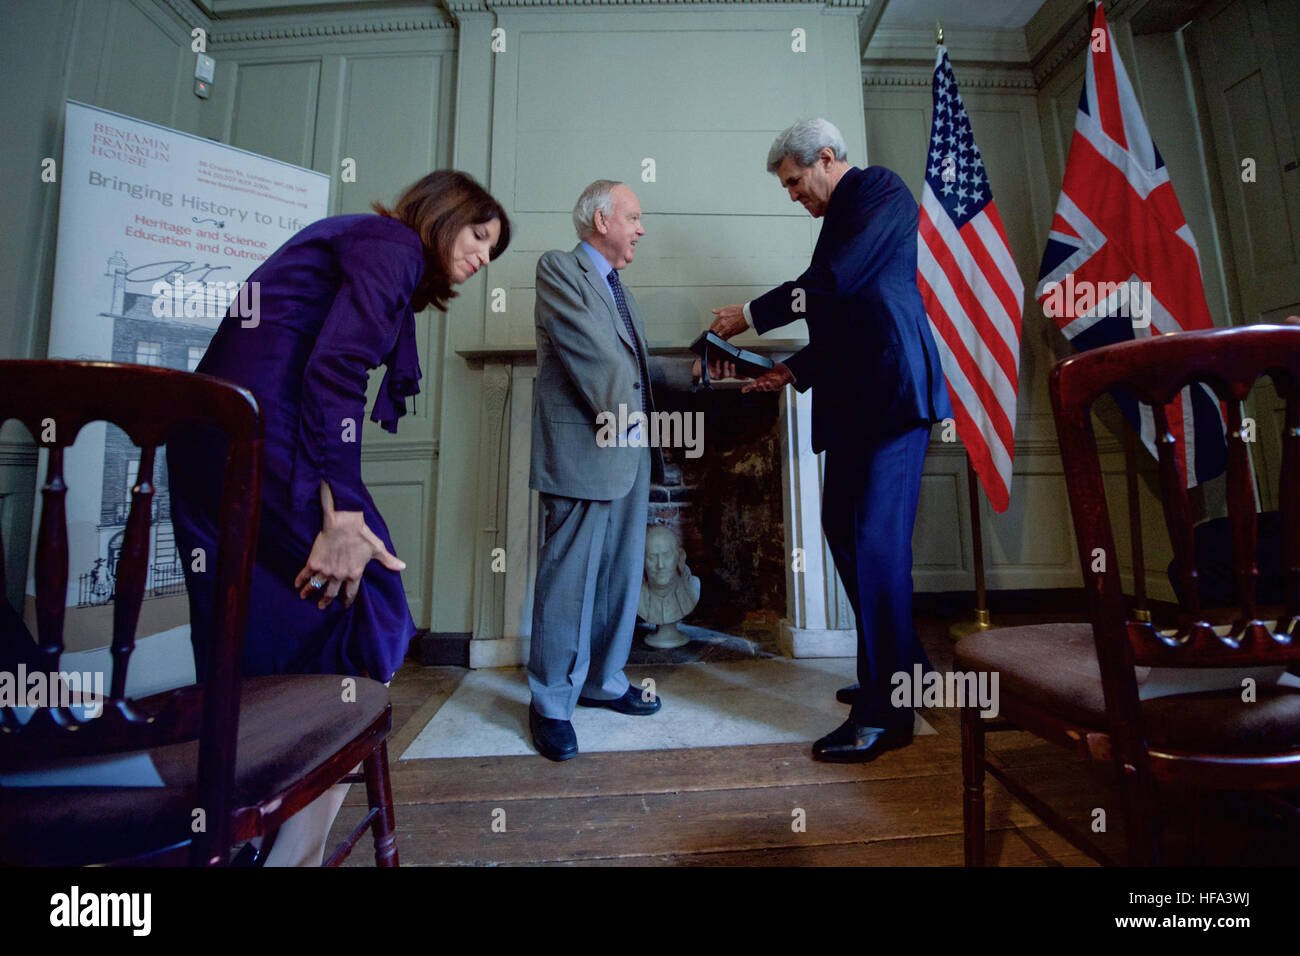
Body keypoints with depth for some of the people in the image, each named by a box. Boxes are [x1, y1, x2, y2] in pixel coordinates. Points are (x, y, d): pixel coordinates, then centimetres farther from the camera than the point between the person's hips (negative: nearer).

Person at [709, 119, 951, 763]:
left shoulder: (881, 189, 3)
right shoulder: (840, 217, 29)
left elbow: (836, 281, -13)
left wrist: (751, 315, -4)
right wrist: (793, 371, 17)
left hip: (892, 391, -10)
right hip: (854, 399, 10)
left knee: (877, 542, -13)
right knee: (843, 529, 10)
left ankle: (884, 711, -2)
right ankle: (902, 668, 25)